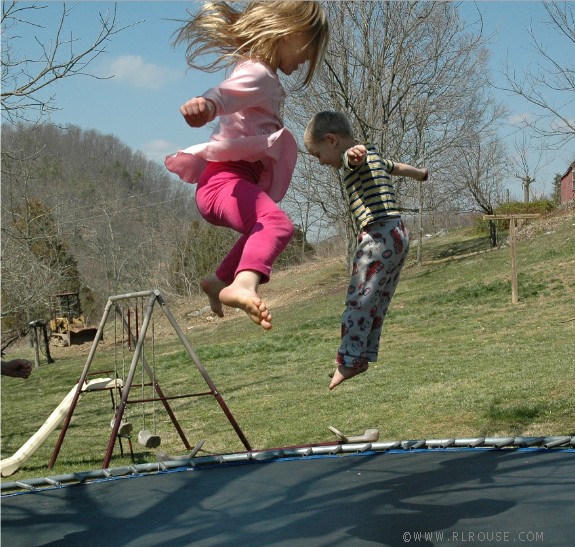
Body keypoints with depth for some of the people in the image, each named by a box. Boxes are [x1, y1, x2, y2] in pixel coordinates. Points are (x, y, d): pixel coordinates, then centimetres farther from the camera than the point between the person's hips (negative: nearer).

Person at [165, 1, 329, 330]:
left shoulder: (265, 79, 22)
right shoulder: (256, 74, -11)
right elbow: (226, 93, -34)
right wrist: (206, 104, -57)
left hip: (239, 178, 11)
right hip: (226, 179, -11)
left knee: (260, 232, 37)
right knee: (278, 223, -37)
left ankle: (219, 281, 54)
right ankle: (244, 284, -60)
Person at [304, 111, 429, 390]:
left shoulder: (352, 159, -9)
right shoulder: (375, 156, 21)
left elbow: (357, 154, -35)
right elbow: (398, 167, 42)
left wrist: (355, 151, -60)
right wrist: (421, 173, 62)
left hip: (378, 235, -10)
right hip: (398, 234, 10)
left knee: (358, 301, -9)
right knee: (377, 303, 13)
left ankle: (349, 361, -9)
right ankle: (364, 356, 18)